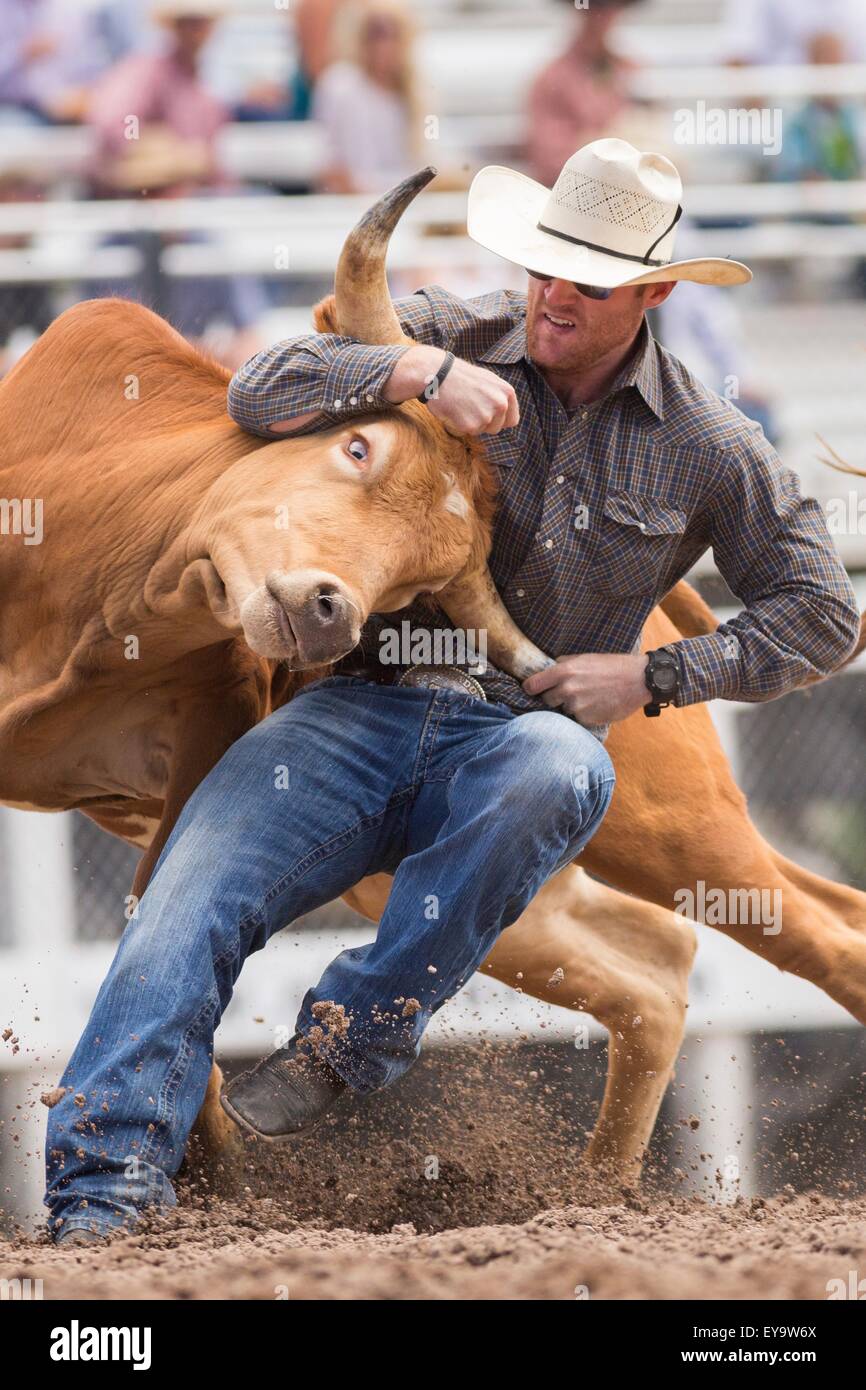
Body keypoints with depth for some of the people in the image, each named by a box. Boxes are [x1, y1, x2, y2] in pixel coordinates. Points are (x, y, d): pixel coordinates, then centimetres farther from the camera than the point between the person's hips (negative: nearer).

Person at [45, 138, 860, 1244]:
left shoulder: (705, 447, 7)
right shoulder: (455, 337, 7)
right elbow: (261, 394, -2)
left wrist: (656, 676, -1)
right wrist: (414, 371, -18)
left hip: (512, 736, -1)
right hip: (363, 707, 1)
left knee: (562, 770, -39)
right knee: (192, 897, -24)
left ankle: (353, 1036, -26)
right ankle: (98, 1205, -33)